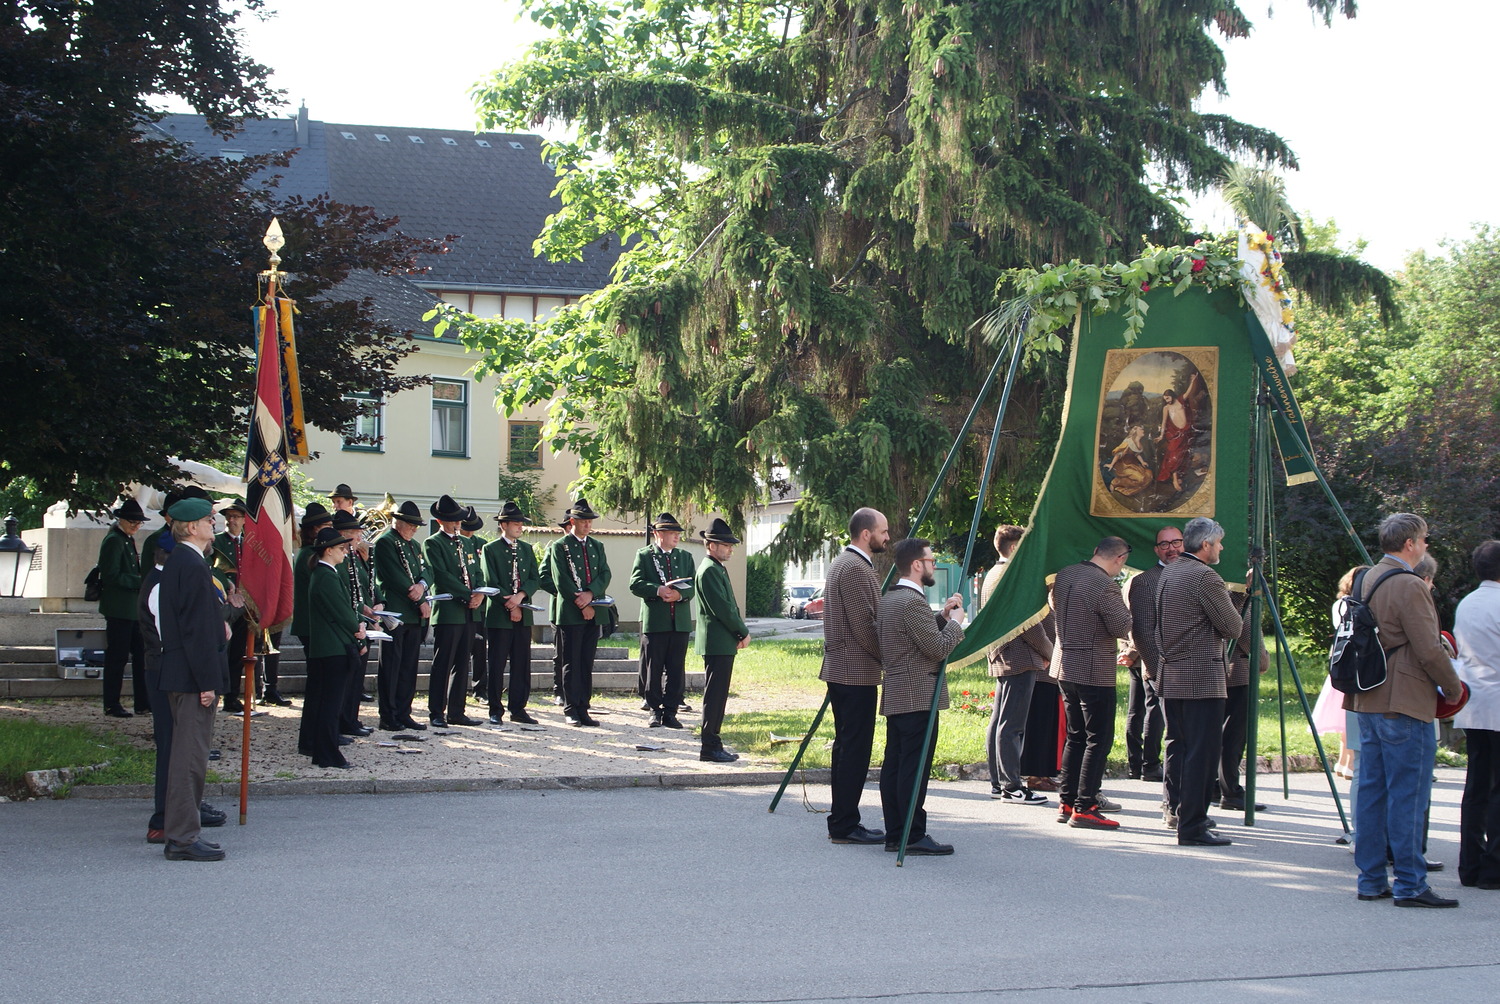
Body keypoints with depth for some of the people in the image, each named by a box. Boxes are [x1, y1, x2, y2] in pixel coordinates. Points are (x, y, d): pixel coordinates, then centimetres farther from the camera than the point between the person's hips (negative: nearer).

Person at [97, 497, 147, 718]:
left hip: (132, 608, 9)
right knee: (117, 656, -4)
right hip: (118, 608, -9)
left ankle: (143, 703, 12)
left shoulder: (128, 540, 17)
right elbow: (112, 576, -19)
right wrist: (141, 582, -19)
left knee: (141, 653, 8)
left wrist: (142, 580, 6)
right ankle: (111, 705, 3)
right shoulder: (113, 540, -12)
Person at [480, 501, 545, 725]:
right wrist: (510, 606, -11)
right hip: (499, 616, -5)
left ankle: (518, 709, 10)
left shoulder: (527, 549, 15)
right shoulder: (490, 549, -1)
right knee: (497, 665, -1)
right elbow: (491, 583, -7)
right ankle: (495, 711, 4)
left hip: (523, 615, 5)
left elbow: (535, 579, 7)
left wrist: (520, 596, -11)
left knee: (522, 665, 5)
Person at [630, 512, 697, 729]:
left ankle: (670, 711, 8)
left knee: (676, 670, 3)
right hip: (654, 620, -3)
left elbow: (694, 586, 7)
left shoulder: (685, 557, 16)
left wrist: (680, 594, -14)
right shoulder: (644, 555, 4)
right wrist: (658, 590, -21)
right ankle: (655, 710, 11)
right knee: (653, 668, 1)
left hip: (680, 622, 3)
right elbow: (636, 584, -6)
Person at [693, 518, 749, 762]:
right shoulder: (709, 570, -14)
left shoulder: (717, 568, 19)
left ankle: (712, 744, 16)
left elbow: (730, 605, 19)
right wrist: (743, 632, -9)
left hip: (723, 643, 10)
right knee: (715, 694, -7)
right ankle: (710, 747, -5)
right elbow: (722, 608, -19)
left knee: (717, 694, 12)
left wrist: (740, 632, 6)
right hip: (717, 643, -10)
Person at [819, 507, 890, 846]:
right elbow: (864, 626, -19)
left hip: (841, 671, 11)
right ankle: (845, 825, -5)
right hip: (856, 672, -11)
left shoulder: (845, 563, 17)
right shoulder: (855, 569, -16)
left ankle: (842, 821, 19)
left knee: (847, 747, 14)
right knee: (854, 749, -7)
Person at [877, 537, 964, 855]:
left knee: (894, 766, 9)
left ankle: (895, 834, 13)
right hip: (918, 697, -10)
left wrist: (943, 617, 12)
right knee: (914, 769, -8)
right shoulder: (913, 602, -17)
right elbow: (939, 648, -18)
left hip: (895, 696, 10)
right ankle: (913, 837, -7)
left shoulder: (888, 599, 16)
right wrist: (955, 621, -3)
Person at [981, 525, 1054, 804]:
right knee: (1012, 725, -9)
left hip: (1000, 658, 11)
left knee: (999, 721, 12)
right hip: (1020, 658, -11)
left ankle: (998, 782, 17)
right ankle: (1012, 785, -9)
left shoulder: (991, 575, 17)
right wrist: (1048, 650, -5)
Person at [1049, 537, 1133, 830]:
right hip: (1095, 671, -8)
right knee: (1099, 739, -2)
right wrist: (1123, 607, 1)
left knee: (1076, 736, 16)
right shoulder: (1105, 586, -20)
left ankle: (1067, 803, 18)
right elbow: (1122, 628, -17)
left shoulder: (1063, 575, 5)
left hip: (1065, 666, 8)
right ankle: (1084, 808, -4)